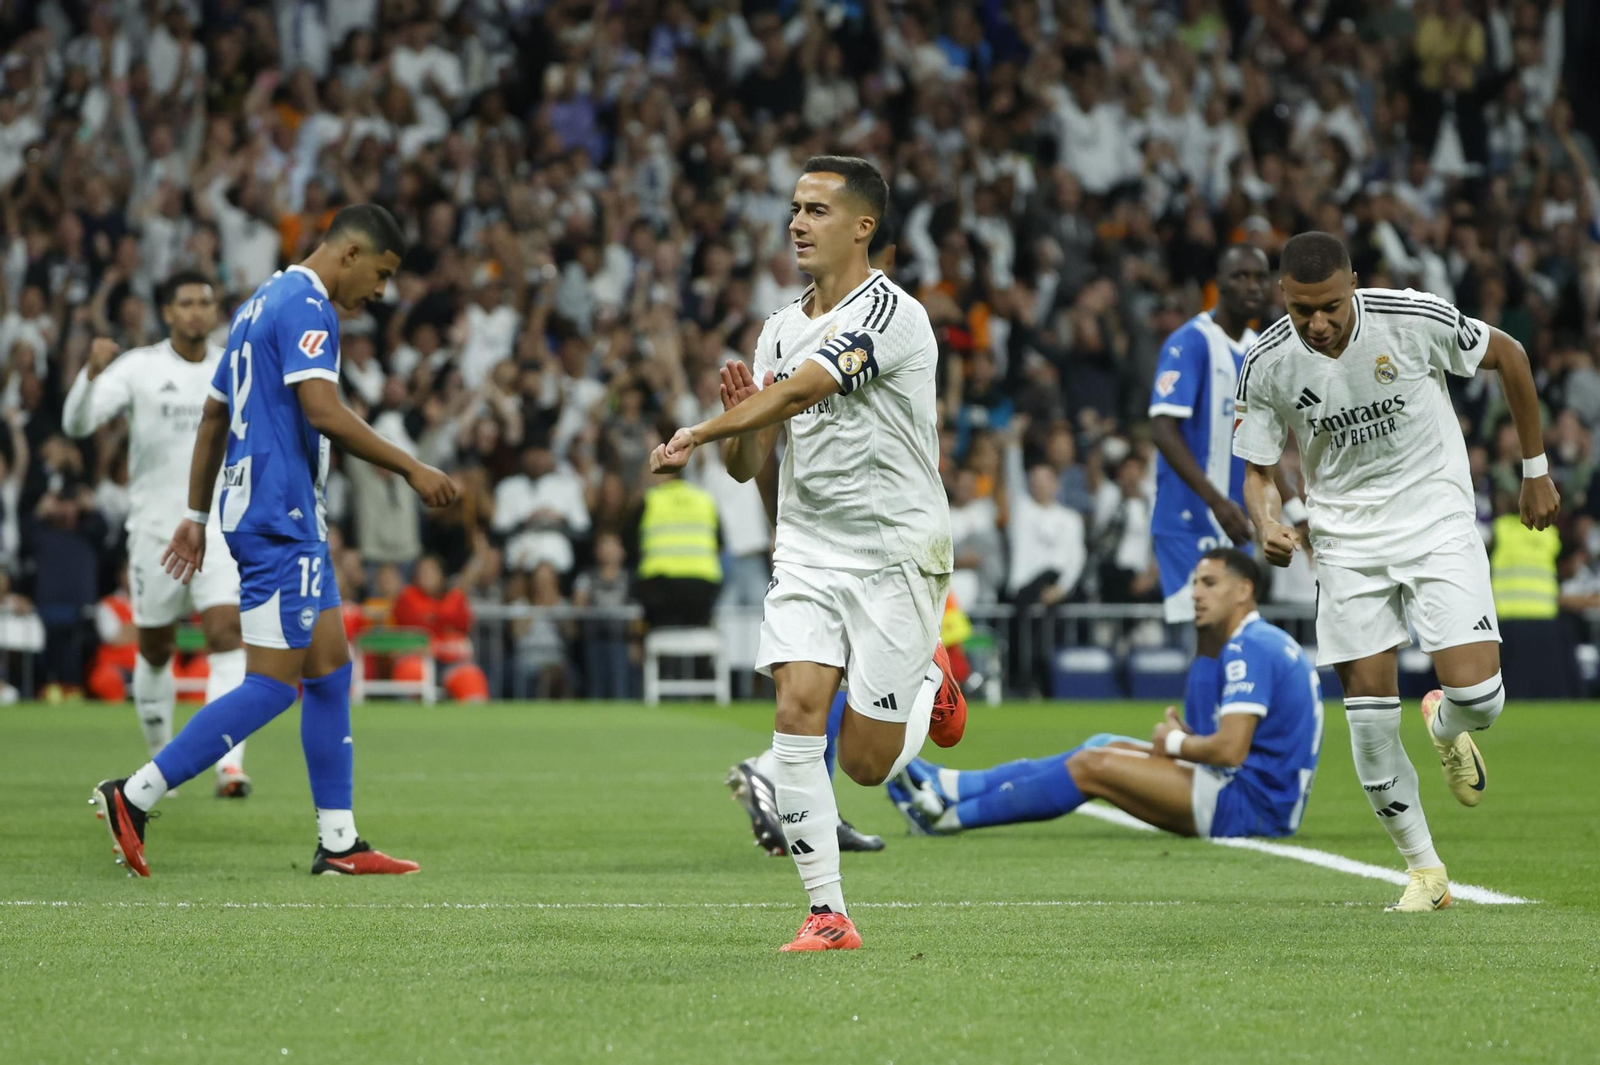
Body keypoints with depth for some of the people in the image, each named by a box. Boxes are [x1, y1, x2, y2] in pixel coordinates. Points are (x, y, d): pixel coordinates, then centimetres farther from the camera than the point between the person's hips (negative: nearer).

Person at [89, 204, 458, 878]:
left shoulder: (265, 303, 20)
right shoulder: (305, 308, -12)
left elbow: (213, 416, 24)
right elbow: (324, 413, -24)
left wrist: (197, 515, 27)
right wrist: (411, 469, -19)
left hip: (290, 519, 11)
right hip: (279, 514, -11)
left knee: (330, 668, 10)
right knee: (273, 684, -10)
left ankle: (339, 841, 10)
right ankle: (134, 797, -10)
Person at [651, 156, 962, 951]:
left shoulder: (888, 312, -13)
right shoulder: (780, 328, 10)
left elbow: (800, 391, -27)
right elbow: (745, 465, 11)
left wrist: (697, 433, -27)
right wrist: (742, 422, -11)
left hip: (893, 551, -5)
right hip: (807, 550, 6)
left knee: (864, 761, -3)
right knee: (796, 711, -15)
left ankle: (929, 691, 31)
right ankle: (827, 913, -9)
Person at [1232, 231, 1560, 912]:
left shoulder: (1415, 320, -17)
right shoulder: (1266, 365, -11)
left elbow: (1508, 356, 1)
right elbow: (1258, 471, 2)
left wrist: (1536, 471, 7)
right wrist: (1268, 525, -22)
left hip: (1438, 523, -2)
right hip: (1346, 542, 2)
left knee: (1477, 698, -15)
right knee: (1370, 721, -6)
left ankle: (1445, 726, 24)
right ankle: (1424, 871, 13)